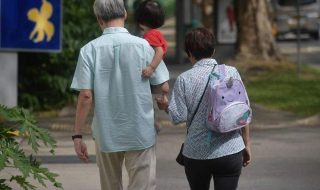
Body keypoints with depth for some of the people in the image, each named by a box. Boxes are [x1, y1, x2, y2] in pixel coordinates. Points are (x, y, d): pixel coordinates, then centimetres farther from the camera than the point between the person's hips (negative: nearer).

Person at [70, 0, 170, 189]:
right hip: (141, 132, -1)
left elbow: (86, 96, -10)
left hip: (106, 133, 1)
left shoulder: (90, 50, -7)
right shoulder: (142, 45, -6)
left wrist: (78, 135, -3)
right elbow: (163, 87, -2)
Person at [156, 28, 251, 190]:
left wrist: (165, 105, 13)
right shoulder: (231, 73, -1)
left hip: (196, 154, 0)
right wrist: (246, 144, 9)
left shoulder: (184, 79, -6)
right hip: (230, 152, 0)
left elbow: (178, 117, -9)